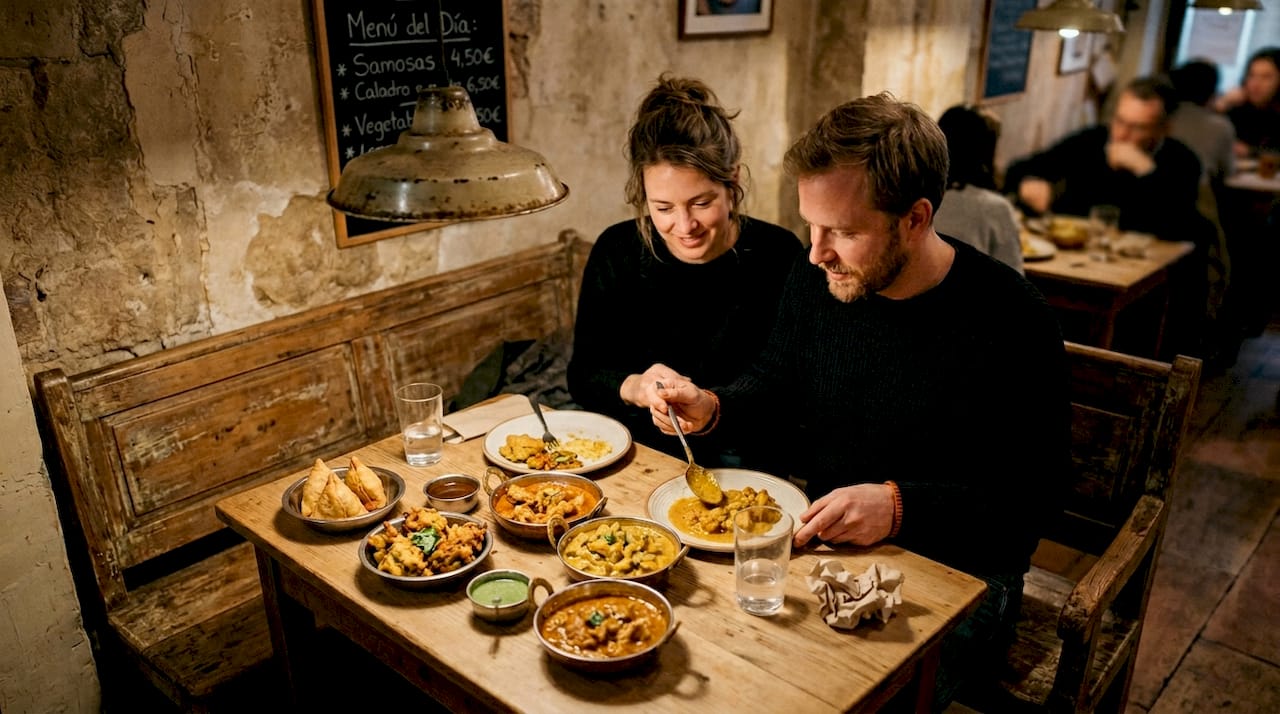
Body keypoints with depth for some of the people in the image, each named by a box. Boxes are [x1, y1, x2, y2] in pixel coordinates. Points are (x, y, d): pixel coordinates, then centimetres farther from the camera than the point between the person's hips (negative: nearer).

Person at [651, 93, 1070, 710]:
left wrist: (901, 506, -27)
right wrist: (713, 408, -6)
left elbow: (1031, 491, -14)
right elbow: (776, 378, 15)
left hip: (953, 572, -4)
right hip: (815, 537, 5)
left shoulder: (1011, 323, -20)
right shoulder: (814, 281, -4)